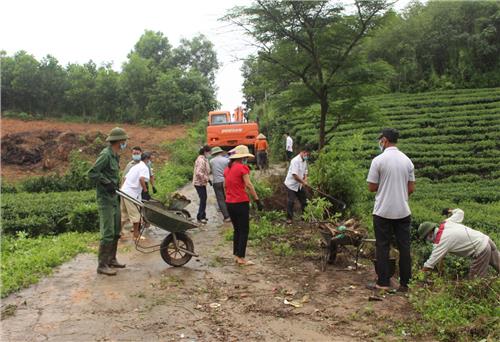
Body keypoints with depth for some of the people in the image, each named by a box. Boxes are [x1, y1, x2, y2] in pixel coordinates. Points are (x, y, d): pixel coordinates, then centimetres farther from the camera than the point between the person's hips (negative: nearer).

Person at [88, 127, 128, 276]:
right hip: (105, 199, -10)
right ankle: (102, 265, -1)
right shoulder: (105, 154, -15)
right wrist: (107, 183, -23)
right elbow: (92, 173, -20)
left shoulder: (115, 155, 13)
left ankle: (111, 259, 27)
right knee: (107, 233, -8)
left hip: (114, 198, 10)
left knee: (116, 231, 16)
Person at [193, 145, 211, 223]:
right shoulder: (201, 160, -21)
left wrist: (207, 178, 10)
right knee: (203, 199, -8)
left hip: (202, 182, 10)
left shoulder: (204, 159, 13)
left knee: (203, 199, 16)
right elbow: (199, 173, -29)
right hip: (199, 183, -10)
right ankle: (200, 217, -1)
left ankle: (202, 216, 26)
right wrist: (207, 179, -22)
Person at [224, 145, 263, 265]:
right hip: (241, 202, -7)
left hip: (229, 203, 7)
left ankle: (236, 255, 21)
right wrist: (257, 200, -14)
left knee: (237, 229, 18)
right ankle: (241, 258, 2)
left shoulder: (227, 168, 11)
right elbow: (248, 185, -16)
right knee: (244, 230, 2)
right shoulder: (242, 167, -10)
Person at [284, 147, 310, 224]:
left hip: (299, 185, 9)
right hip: (291, 184, -9)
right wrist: (303, 182, -21)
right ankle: (289, 218, 6)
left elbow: (305, 171, 14)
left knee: (303, 200, 15)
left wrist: (305, 179, -6)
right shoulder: (295, 161, -25)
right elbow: (295, 175, -31)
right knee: (291, 202, -6)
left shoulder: (304, 161, 3)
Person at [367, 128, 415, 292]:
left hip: (383, 212, -4)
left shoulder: (378, 160, -10)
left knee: (382, 247, 5)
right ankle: (404, 283, 15)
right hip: (403, 211, 4)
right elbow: (411, 188, 6)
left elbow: (372, 187, -7)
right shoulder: (407, 160, 4)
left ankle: (383, 283, 9)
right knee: (404, 247, 9)